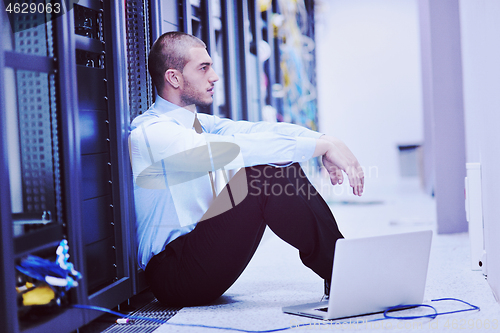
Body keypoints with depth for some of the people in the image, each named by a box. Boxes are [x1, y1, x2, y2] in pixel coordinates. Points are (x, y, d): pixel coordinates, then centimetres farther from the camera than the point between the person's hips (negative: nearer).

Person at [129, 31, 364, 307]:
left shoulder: (198, 123, 12)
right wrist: (323, 146, -27)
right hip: (173, 277, -9)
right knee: (262, 174, -24)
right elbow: (237, 149, -28)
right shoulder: (150, 134, -17)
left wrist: (325, 141, -16)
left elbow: (257, 130, 0)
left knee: (284, 165, -2)